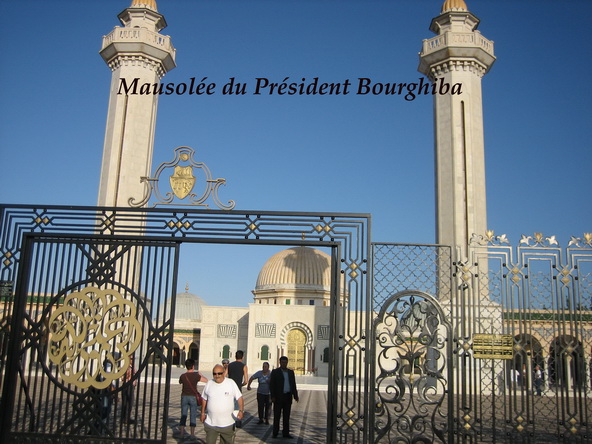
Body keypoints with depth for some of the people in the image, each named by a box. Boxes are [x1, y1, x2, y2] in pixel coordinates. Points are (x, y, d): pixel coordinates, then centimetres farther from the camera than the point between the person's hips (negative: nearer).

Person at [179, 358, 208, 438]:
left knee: (183, 415, 9)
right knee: (193, 416, 6)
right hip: (193, 397, -2)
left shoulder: (182, 376, -3)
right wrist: (200, 374, 9)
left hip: (184, 396, 2)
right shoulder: (196, 376, -11)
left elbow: (180, 382, 17)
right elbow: (206, 380, -5)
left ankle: (181, 432, 9)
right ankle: (192, 433, 7)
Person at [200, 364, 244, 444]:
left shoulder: (231, 383, -6)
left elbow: (239, 398, -5)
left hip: (227, 423, -1)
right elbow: (204, 399, 13)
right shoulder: (209, 383, 2)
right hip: (210, 423, 1)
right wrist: (203, 413, 10)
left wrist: (241, 410, -18)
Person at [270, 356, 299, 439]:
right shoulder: (275, 372, -2)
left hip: (288, 397, 4)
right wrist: (272, 396, -13)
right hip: (278, 397, -4)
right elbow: (271, 385, -5)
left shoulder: (291, 372, 11)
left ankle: (286, 433, 13)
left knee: (286, 416, 7)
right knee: (277, 415, 1)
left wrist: (295, 395, 6)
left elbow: (293, 385, 13)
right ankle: (275, 433, 8)